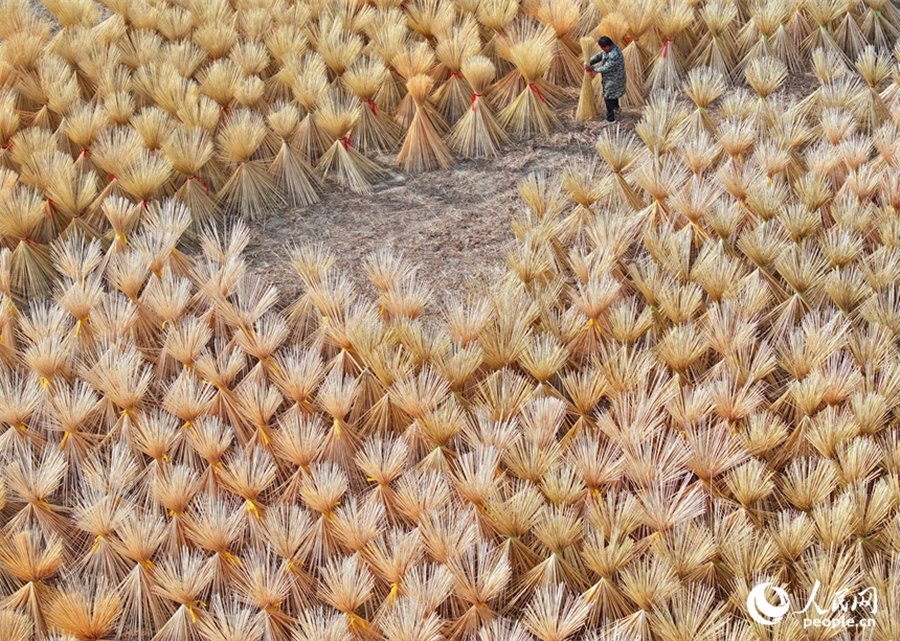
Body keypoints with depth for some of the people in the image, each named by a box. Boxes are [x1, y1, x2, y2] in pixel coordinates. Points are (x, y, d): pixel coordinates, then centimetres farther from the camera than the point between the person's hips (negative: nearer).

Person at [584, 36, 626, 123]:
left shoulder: (614, 55, -37)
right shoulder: (610, 47, -8)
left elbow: (605, 68, -29)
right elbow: (599, 56, 0)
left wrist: (592, 68, -20)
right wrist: (589, 62, -13)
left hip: (613, 79, -9)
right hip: (612, 76, 9)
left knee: (608, 98, 5)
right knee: (614, 92, 33)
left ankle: (610, 118, 17)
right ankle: (616, 106, 58)